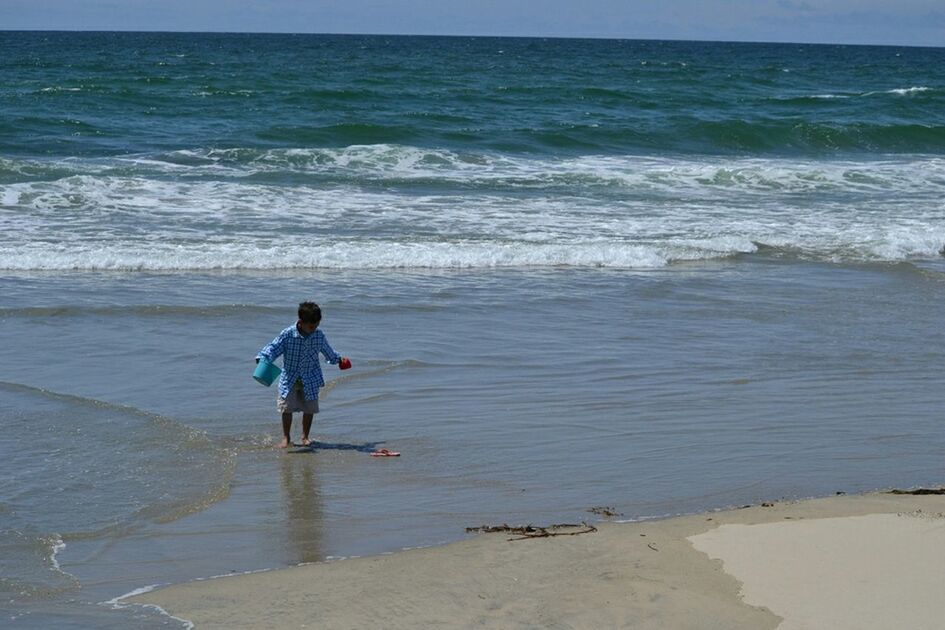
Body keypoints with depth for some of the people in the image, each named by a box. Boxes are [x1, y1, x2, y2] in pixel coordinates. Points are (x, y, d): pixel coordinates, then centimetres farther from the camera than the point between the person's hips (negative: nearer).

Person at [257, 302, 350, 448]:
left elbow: (328, 352, 15)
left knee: (310, 409, 6)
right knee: (287, 408, -4)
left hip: (310, 379, 3)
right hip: (289, 379, -2)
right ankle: (286, 438, 9)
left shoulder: (319, 336, -5)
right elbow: (273, 348, -15)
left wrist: (339, 359, 30)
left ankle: (305, 436, 24)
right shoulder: (287, 334, -16)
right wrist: (263, 358, -33)